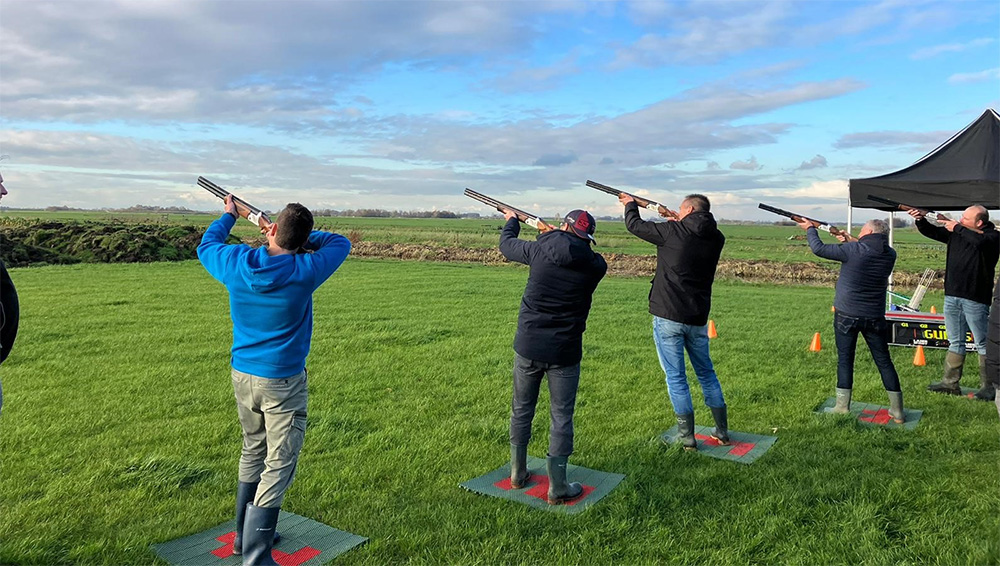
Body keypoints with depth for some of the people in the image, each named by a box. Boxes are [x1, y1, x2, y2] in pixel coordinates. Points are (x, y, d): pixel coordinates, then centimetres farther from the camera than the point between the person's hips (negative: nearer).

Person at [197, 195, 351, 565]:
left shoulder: (236, 263, -8)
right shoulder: (304, 272, -17)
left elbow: (206, 246, 16)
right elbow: (340, 243, 1)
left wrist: (229, 216, 30)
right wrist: (299, 239, 5)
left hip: (241, 376, 6)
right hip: (282, 382, -6)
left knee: (253, 452, 22)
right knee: (278, 466, 1)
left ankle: (245, 536, 36)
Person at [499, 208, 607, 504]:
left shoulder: (539, 249, -7)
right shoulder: (595, 265, -8)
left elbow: (506, 244, 12)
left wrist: (512, 220, 32)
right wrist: (553, 236, 25)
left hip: (527, 347, 2)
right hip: (564, 352, -1)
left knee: (521, 410, 18)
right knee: (561, 417, 9)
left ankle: (518, 473, 32)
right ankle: (557, 487, 13)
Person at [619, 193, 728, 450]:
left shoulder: (672, 232, -12)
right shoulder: (716, 238, 2)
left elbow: (634, 224, 1)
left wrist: (630, 204, 20)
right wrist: (677, 221, 28)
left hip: (668, 316, -5)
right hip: (698, 317, 5)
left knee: (675, 377, 4)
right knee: (706, 372, 19)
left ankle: (687, 437, 8)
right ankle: (723, 432, 26)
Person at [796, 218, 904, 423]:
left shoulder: (853, 250, -16)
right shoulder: (890, 255, 0)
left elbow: (819, 249, -8)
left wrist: (810, 229, 8)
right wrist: (849, 242, 19)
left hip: (846, 315, -4)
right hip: (874, 317, 4)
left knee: (845, 360, 8)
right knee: (884, 361, 10)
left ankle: (843, 406, 12)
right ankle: (897, 411, 14)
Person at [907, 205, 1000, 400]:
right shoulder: (957, 231, 9)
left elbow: (979, 242, -30)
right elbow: (931, 232, 14)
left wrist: (957, 228, -17)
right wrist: (920, 219, -5)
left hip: (975, 299, -6)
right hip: (952, 296, 6)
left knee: (983, 344, 2)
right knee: (955, 342, 13)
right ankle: (950, 383, 20)